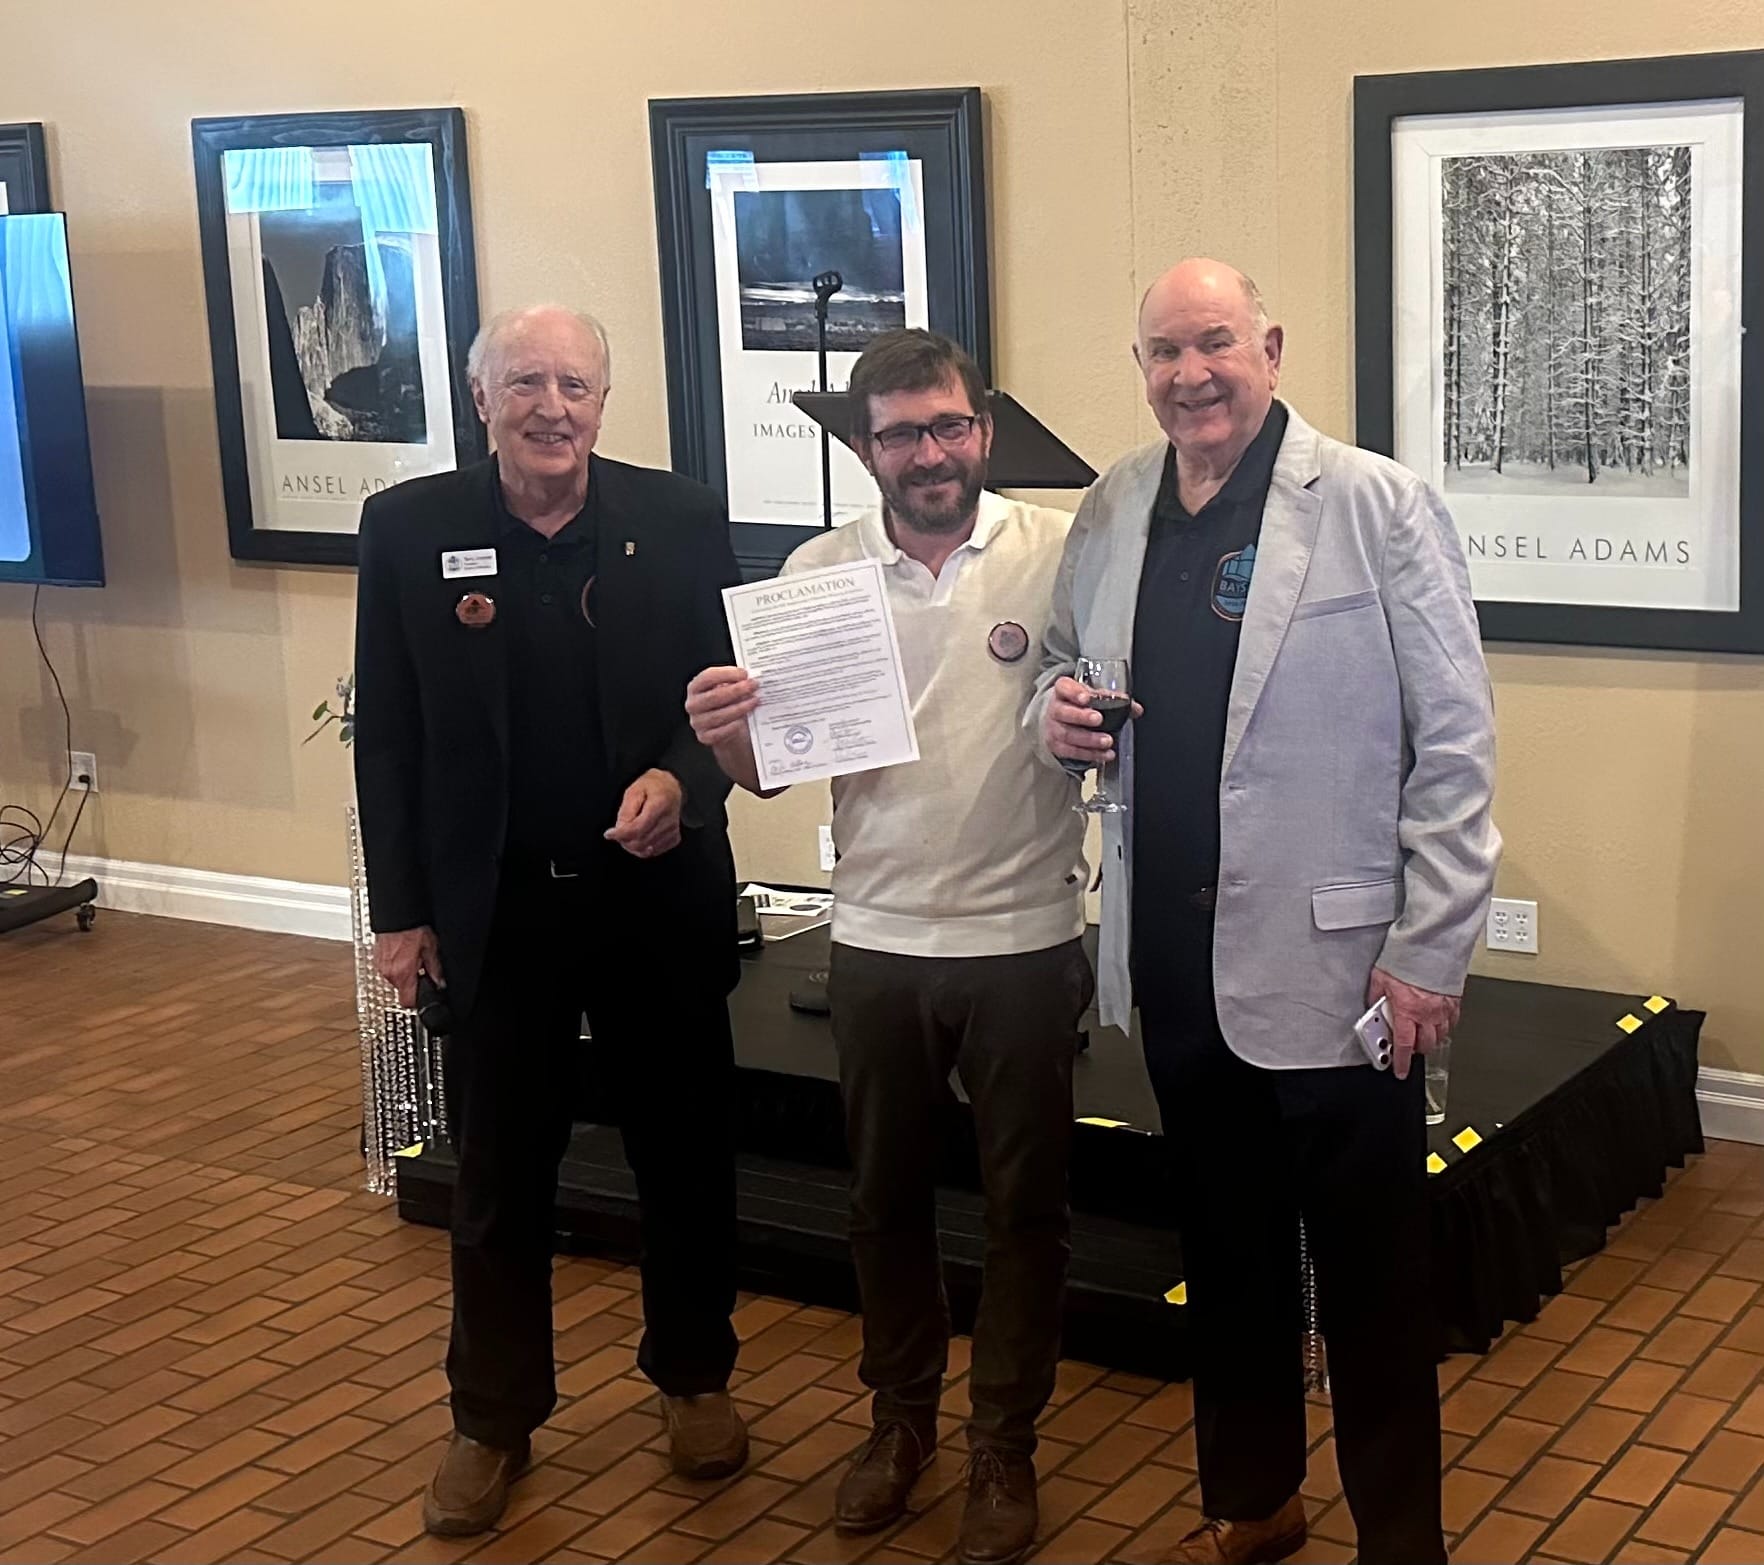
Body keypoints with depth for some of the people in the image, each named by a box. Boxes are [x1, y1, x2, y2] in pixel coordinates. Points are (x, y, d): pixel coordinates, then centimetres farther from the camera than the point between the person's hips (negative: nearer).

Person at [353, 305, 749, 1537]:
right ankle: (494, 1420, 27)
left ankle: (695, 1375, 36)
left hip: (658, 898, 0)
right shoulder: (408, 528, -4)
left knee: (686, 1154, 14)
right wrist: (401, 910, -1)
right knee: (498, 1178, 10)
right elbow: (387, 735, 0)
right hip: (494, 909, 0)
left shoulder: (682, 521, -5)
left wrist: (685, 779, -21)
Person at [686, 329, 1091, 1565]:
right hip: (879, 944, 2)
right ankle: (902, 1416, 36)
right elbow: (772, 768, 1)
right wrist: (725, 734, -21)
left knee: (1025, 1204, 10)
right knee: (887, 1195, 16)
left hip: (1026, 940, -2)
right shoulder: (819, 573, -1)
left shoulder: (1060, 551, -8)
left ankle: (1006, 1444, 27)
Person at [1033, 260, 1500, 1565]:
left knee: (1369, 1274, 7)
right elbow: (1066, 667, 20)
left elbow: (1454, 743, -11)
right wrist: (1060, 715, -5)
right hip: (1175, 956, 5)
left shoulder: (1378, 506, -10)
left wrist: (1432, 952, -14)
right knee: (1224, 1248, 19)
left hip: (1333, 961, -5)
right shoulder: (1109, 515, 6)